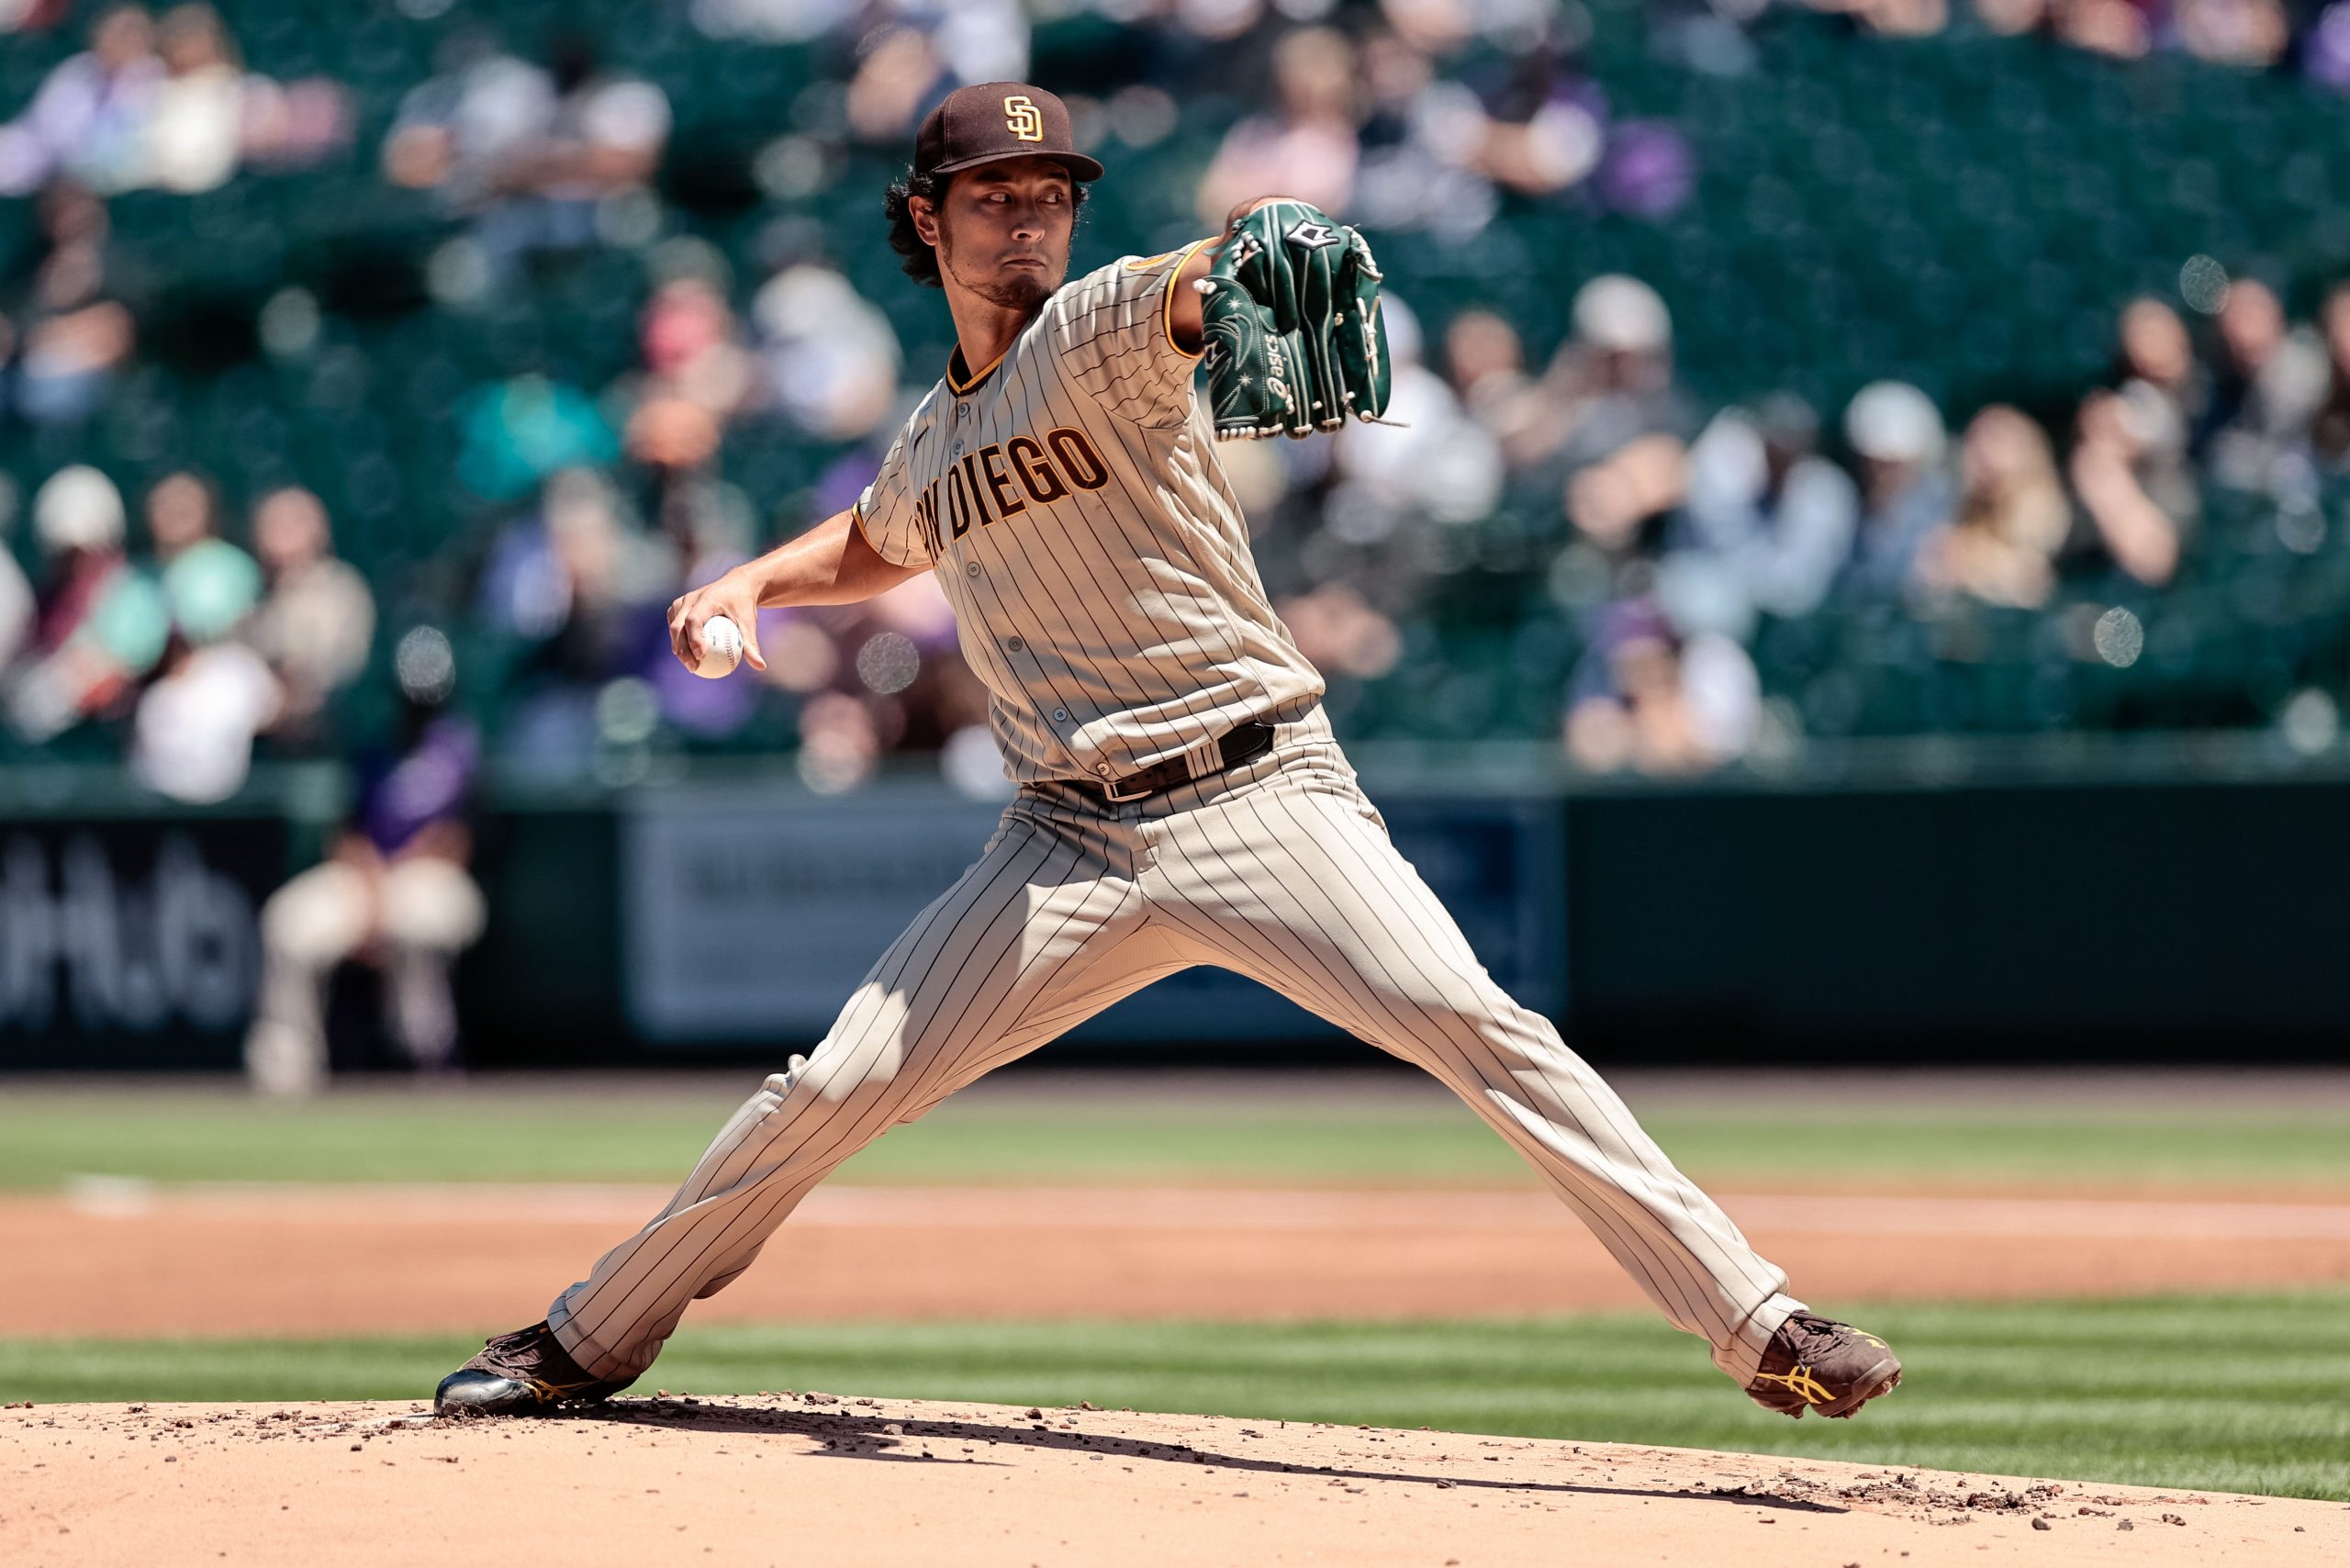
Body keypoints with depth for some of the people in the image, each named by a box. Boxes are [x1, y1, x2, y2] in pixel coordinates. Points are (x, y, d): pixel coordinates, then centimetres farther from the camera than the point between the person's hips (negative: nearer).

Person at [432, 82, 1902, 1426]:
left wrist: (1263, 240, -52)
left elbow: (1202, 284, -28)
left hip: (1261, 795, -5)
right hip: (1068, 843, 5)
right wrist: (756, 582, 19)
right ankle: (588, 1344, 19)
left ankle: (1760, 1323, -23)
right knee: (828, 1094, 0)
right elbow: (885, 541, 39)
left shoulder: (1105, 327, -3)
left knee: (1470, 1021, -23)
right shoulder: (934, 441, 14)